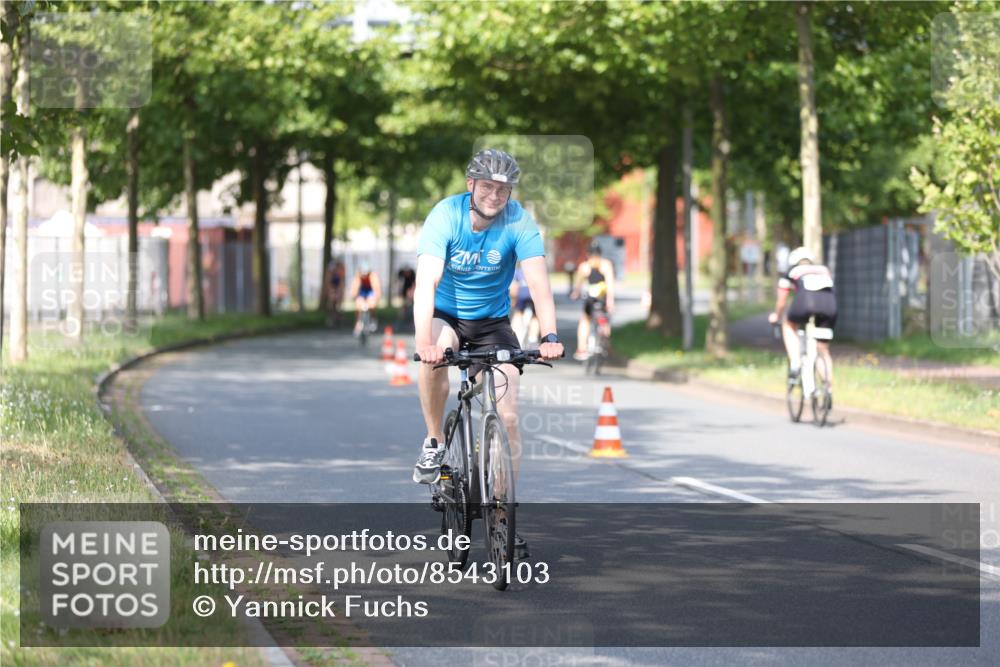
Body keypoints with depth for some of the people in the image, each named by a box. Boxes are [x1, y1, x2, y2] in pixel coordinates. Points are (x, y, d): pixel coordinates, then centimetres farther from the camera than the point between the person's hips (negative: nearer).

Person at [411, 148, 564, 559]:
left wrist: (550, 336, -44)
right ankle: (434, 443, -13)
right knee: (435, 358, -36)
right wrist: (424, 341, -49)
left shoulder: (518, 222, -19)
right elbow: (427, 282, -34)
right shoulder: (445, 216, -23)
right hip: (446, 314, -1)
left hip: (492, 321, 1)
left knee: (507, 417, -10)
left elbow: (537, 281, -28)